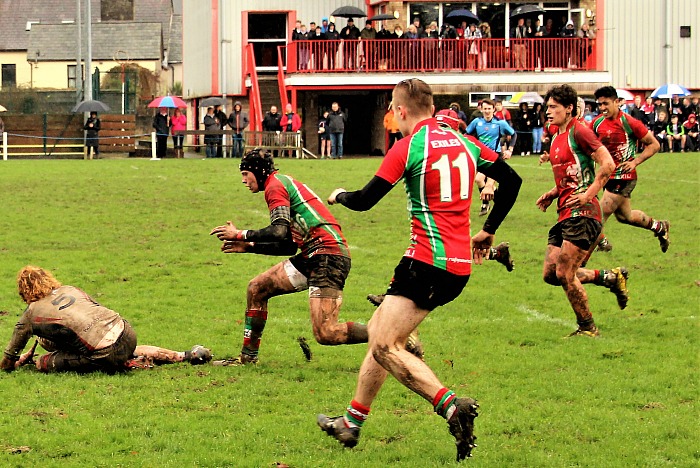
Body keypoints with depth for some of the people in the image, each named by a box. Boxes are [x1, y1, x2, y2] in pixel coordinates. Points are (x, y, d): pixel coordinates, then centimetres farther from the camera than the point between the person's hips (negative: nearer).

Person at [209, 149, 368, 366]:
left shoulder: (275, 186, -5)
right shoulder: (285, 183, 25)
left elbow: (279, 232, -19)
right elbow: (289, 246, 24)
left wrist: (240, 235, -7)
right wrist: (248, 247, 27)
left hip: (328, 256, -10)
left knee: (326, 334, -18)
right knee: (257, 288, 14)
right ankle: (248, 357, 22)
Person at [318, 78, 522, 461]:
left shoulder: (408, 147, -8)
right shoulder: (463, 143, 12)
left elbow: (364, 201, -7)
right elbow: (512, 181, 18)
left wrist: (339, 195, 16)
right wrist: (488, 231, 26)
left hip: (428, 261, -8)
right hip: (460, 265, 8)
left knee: (386, 347, -11)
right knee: (379, 332, 18)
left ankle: (451, 406, -28)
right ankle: (351, 424, 25)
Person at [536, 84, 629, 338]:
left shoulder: (579, 132, -10)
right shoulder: (557, 137, 19)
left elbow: (607, 164, -16)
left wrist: (588, 194, -22)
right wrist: (552, 194, 14)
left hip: (582, 213, -10)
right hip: (565, 214, 10)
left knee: (565, 274, -10)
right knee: (550, 274, 6)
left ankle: (587, 327, 6)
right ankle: (611, 277, 19)